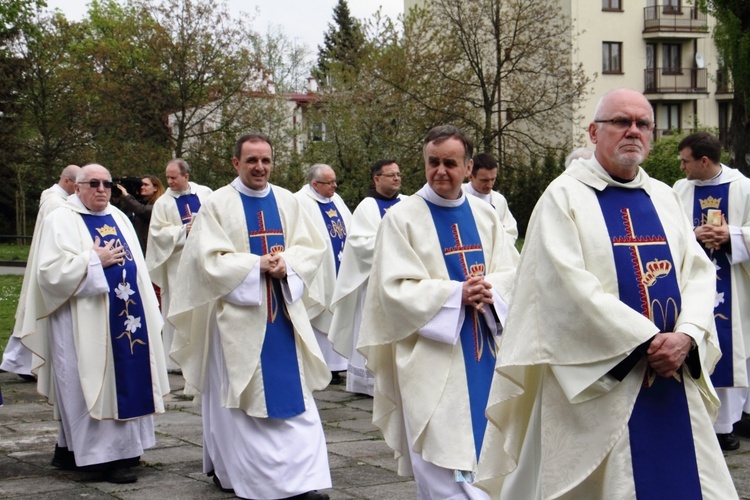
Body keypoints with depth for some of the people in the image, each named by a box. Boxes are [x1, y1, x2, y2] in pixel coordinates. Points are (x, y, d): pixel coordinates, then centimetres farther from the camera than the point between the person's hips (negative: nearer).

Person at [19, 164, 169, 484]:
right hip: (84, 322, -7)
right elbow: (49, 271, -15)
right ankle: (104, 456, 2)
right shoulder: (61, 221, -5)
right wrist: (94, 261, -16)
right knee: (91, 387, -4)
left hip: (126, 317, 7)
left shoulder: (119, 218, 15)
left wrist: (148, 311, 12)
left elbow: (136, 267, 19)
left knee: (123, 383, 9)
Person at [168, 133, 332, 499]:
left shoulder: (287, 202, 8)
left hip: (283, 311, 4)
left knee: (293, 394, 1)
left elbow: (311, 248, 5)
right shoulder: (217, 204, -3)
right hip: (237, 312, -4)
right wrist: (258, 265, -20)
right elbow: (211, 259, -11)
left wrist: (287, 264, -15)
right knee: (240, 395, 2)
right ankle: (229, 468, 17)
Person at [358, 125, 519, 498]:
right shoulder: (402, 218, -5)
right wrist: (457, 293, -21)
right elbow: (395, 290, -12)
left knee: (482, 450, 11)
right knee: (444, 470, -5)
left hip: (484, 350, 5)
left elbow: (512, 272, 7)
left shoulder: (484, 215, 10)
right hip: (431, 354, -5)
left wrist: (489, 288, -16)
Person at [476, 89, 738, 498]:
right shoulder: (564, 197, -4)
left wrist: (686, 336, -13)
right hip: (595, 383, -5)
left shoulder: (665, 199, 13)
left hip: (674, 380, 5)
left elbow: (699, 272, 6)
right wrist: (646, 339, -16)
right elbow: (568, 284, -14)